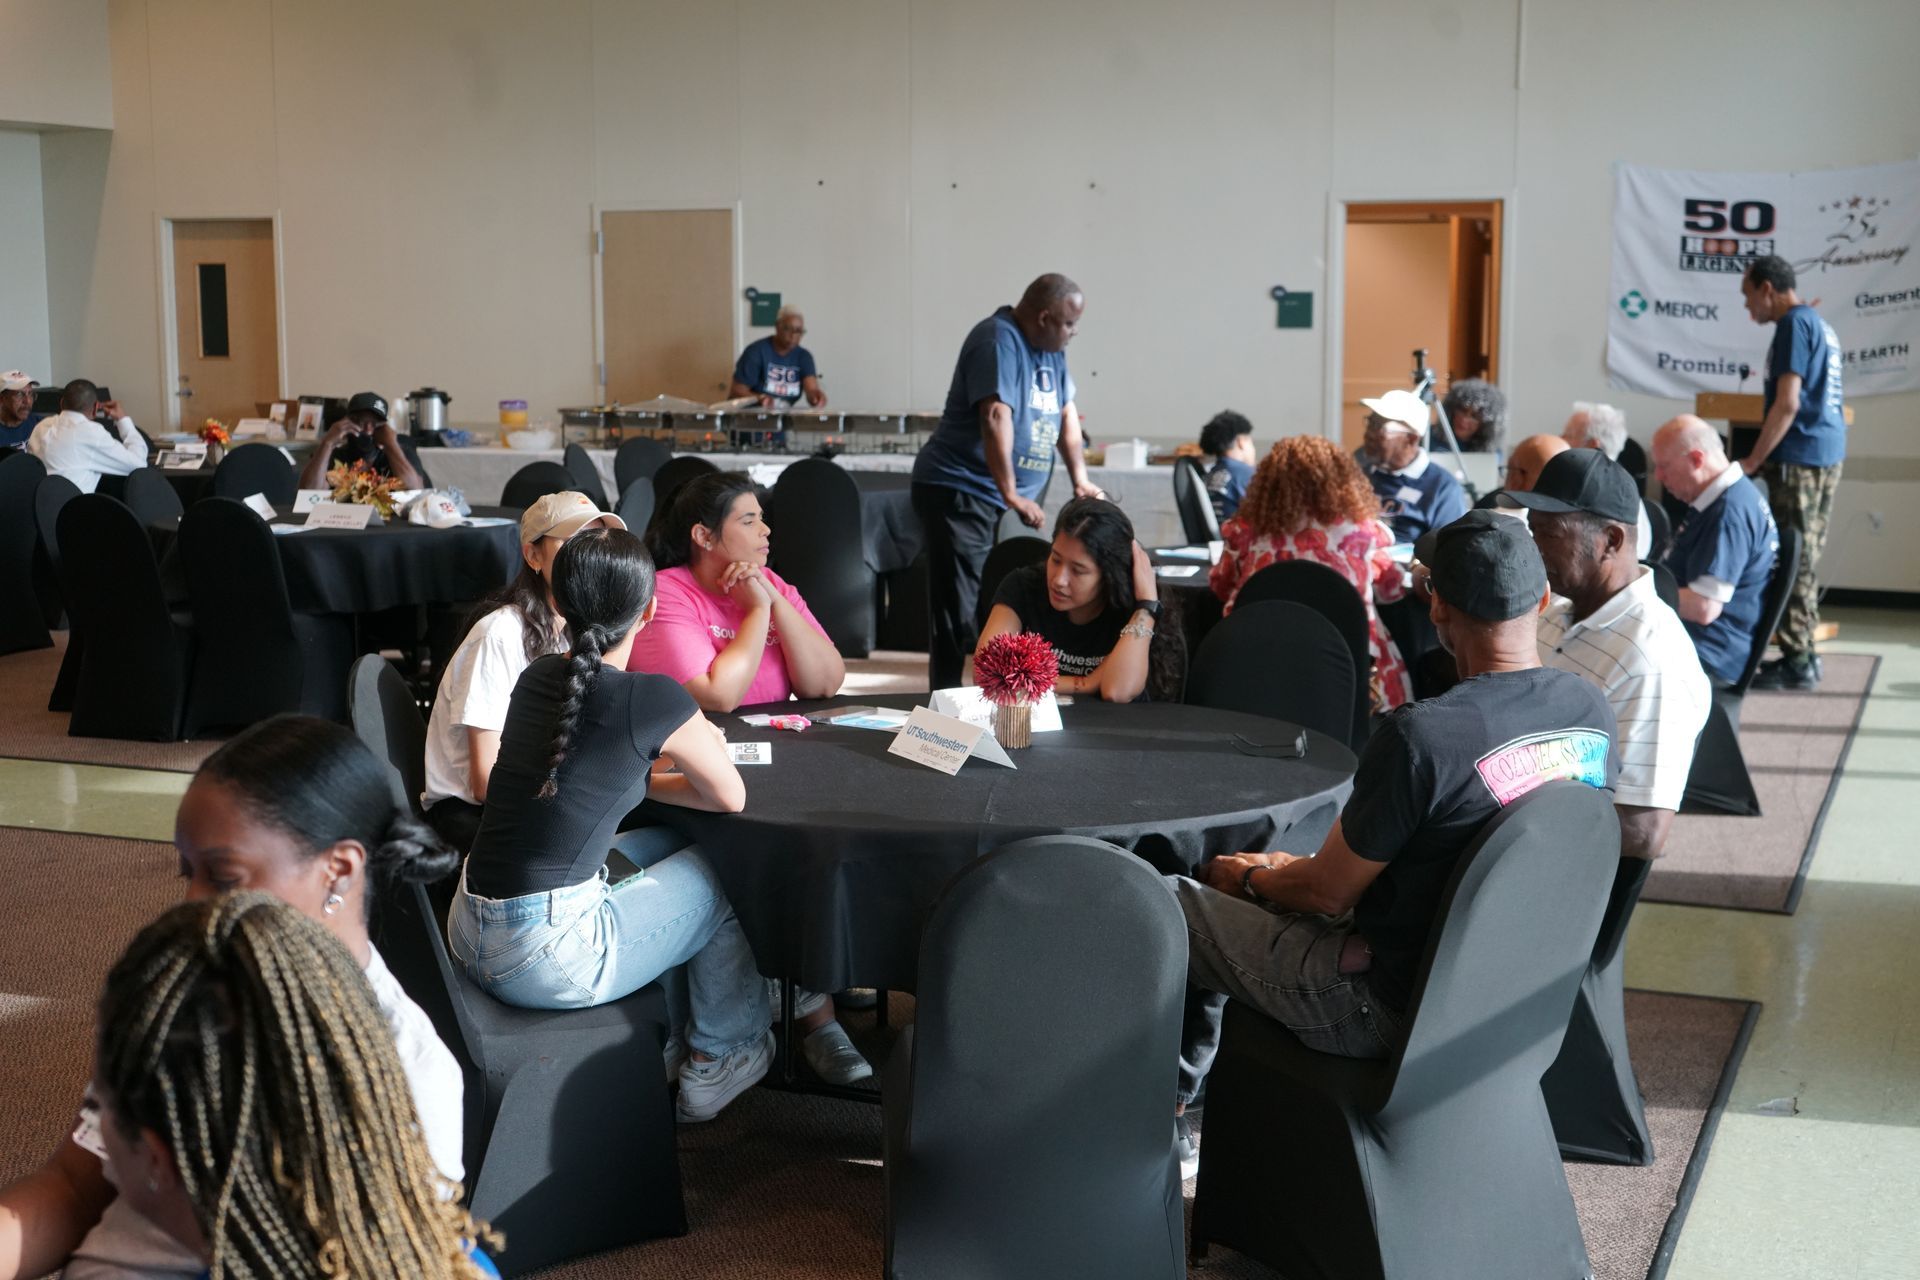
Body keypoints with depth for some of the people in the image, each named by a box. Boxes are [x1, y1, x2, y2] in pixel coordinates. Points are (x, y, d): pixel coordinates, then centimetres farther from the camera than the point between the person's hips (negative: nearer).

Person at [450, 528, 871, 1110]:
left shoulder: (537, 676, 6)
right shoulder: (655, 699, -13)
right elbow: (730, 798, 3)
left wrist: (663, 764, 15)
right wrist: (701, 751, 21)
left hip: (469, 932, 7)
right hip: (547, 957, -7)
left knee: (670, 846, 24)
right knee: (725, 873, 16)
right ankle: (720, 1057, 35)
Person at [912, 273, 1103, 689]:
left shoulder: (1050, 348, 12)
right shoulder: (998, 341, -16)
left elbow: (1065, 411, 18)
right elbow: (996, 418, -26)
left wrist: (1081, 480, 12)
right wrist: (1012, 495, -30)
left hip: (1009, 500, 9)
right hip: (960, 494, -9)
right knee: (958, 611, -9)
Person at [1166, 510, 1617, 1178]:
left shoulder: (1420, 734, -30)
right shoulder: (1591, 711, -6)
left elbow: (1326, 892, -16)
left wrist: (1250, 878, 7)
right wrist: (1300, 868, 16)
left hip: (1392, 1010, -8)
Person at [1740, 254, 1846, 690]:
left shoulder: (1794, 324, -11)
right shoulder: (1821, 326, 18)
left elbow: (1787, 404, -19)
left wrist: (1753, 461, -15)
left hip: (1799, 458, -9)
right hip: (1828, 455, 9)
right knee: (1804, 559, 13)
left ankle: (1796, 662, -4)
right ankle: (1803, 653, 17)